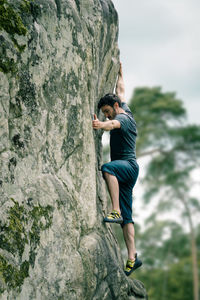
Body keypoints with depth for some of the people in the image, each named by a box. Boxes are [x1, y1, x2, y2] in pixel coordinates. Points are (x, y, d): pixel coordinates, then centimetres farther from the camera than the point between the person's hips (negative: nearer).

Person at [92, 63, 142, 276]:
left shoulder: (124, 118, -6)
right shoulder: (126, 113, 22)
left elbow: (114, 124, -31)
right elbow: (120, 90, 37)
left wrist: (100, 125, -51)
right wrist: (119, 71, 47)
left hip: (128, 165, -10)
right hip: (123, 171, 10)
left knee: (108, 168, -41)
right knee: (126, 218, 0)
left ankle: (116, 211, -48)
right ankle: (132, 258, -5)